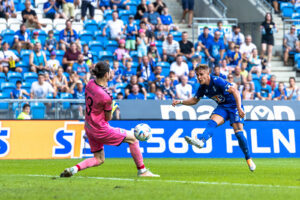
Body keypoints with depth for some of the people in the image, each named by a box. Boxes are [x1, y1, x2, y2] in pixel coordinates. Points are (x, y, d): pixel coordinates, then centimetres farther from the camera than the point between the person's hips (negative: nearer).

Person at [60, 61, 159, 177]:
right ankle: (142, 171, 17)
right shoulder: (106, 96, -26)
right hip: (101, 130, -8)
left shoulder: (90, 84, -3)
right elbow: (108, 118, -12)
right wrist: (112, 109, 5)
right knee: (132, 138, 10)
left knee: (99, 159, 19)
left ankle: (75, 168, -3)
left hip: (89, 128, 8)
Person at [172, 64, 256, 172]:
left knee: (238, 132, -16)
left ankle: (248, 159, -3)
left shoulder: (217, 81, -23)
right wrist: (180, 102, -2)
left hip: (234, 106, -6)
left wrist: (239, 108, -37)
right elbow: (194, 100, 13)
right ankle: (201, 141, -49)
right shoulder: (203, 87, -1)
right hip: (222, 107, 6)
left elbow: (235, 92, -29)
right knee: (212, 122, -24)